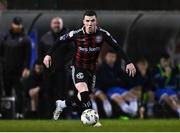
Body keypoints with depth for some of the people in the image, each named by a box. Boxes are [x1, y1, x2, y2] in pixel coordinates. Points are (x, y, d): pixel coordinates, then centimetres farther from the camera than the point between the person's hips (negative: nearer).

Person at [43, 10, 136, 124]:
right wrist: (49, 54, -12)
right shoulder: (76, 34, -17)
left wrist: (128, 62, -15)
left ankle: (62, 104, 36)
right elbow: (60, 41, -4)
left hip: (92, 70, 3)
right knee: (84, 93, -26)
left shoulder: (102, 34, -13)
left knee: (82, 100, 10)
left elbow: (117, 47, -9)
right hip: (78, 68, -3)